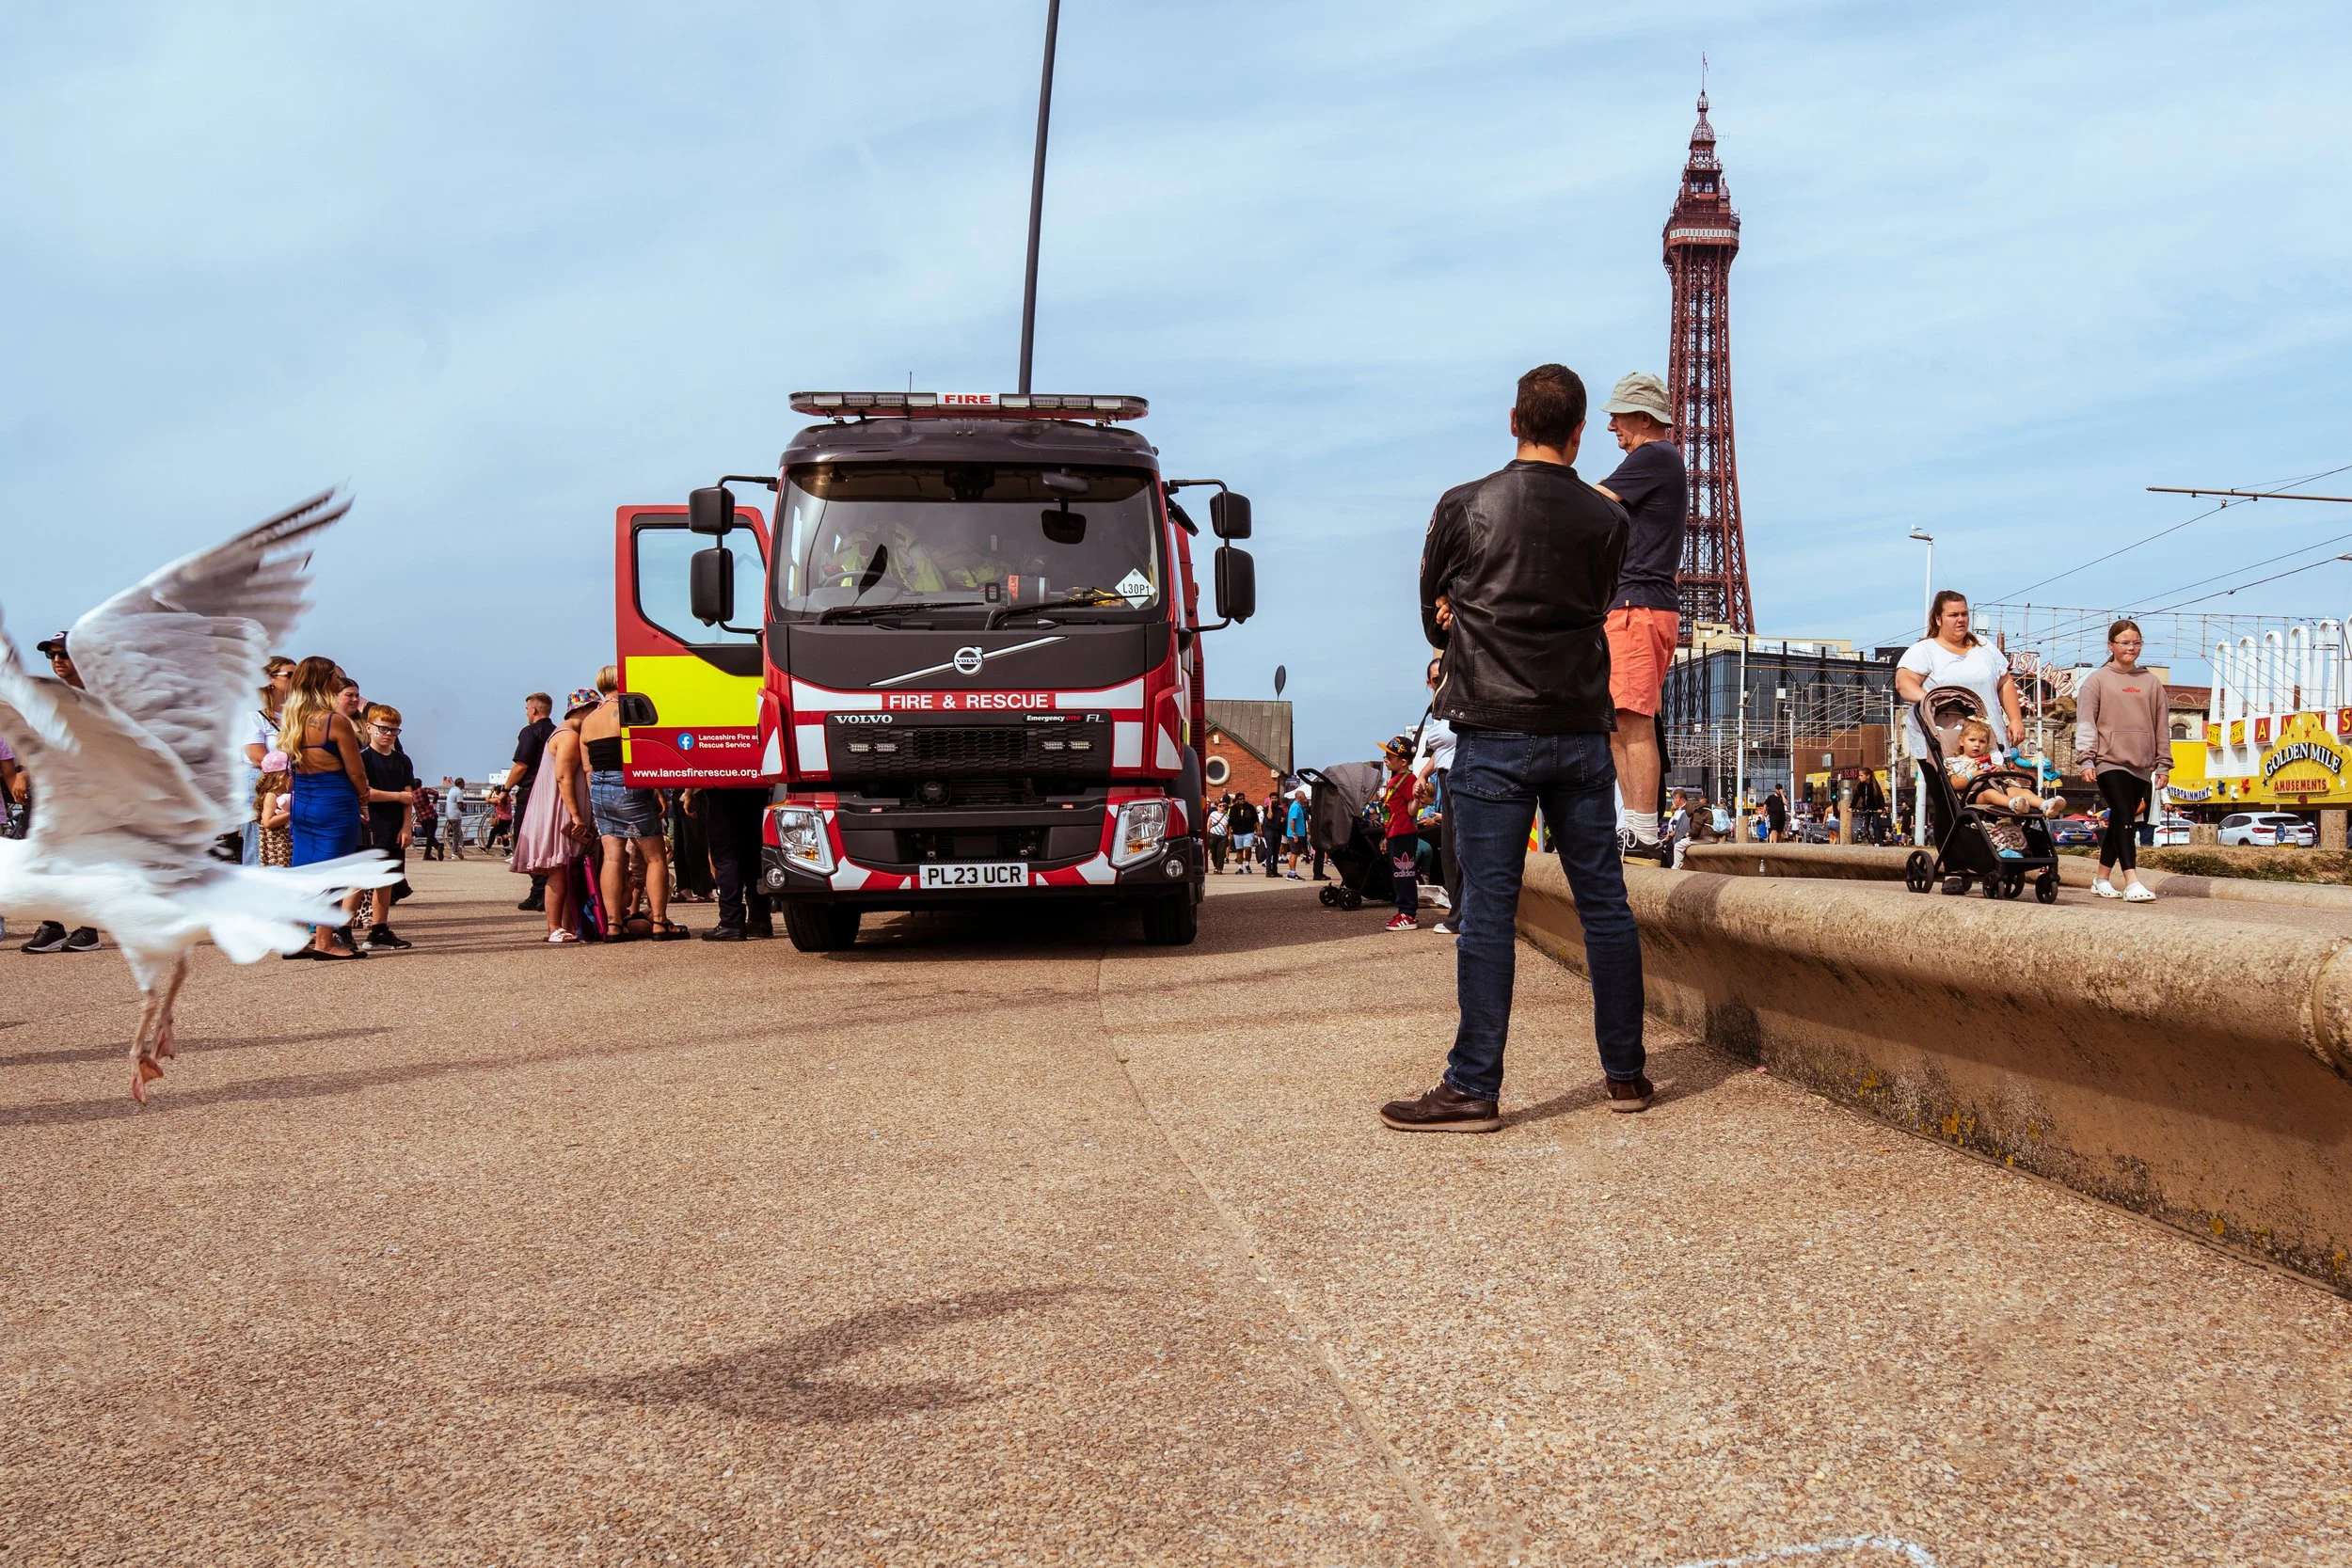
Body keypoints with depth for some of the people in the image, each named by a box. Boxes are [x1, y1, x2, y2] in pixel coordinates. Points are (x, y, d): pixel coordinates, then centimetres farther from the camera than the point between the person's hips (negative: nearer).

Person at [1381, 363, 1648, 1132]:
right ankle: (1626, 1072, 18)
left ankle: (1474, 1088, -1)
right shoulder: (1607, 520, 4)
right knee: (1604, 902, 9)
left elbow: (1434, 620, 7)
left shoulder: (1463, 508, -3)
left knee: (1488, 910, -3)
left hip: (1493, 733, -3)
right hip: (1582, 733, 3)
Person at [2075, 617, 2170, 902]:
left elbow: (2162, 727, 16)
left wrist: (2163, 764, 11)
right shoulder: (2098, 680, 4)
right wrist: (2086, 759, -10)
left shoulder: (2151, 683, 15)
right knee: (2123, 816, -16)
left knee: (2122, 821, 7)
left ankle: (2102, 879, 18)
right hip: (2110, 761, -4)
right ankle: (2132, 881, -24)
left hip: (2142, 766, 4)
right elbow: (2085, 722, -1)